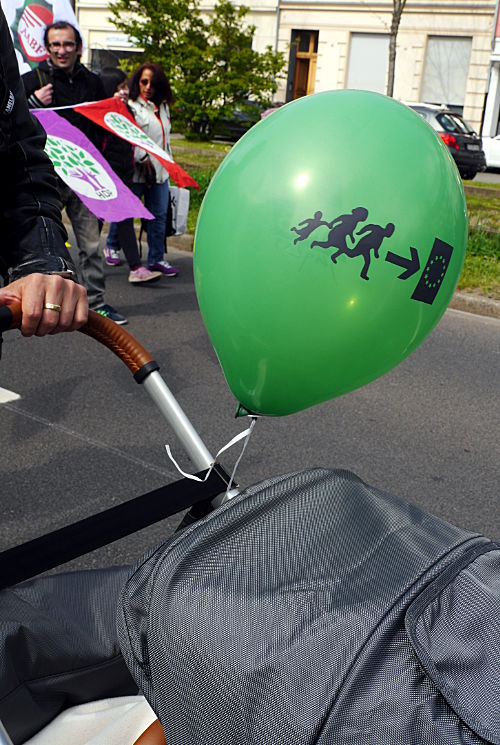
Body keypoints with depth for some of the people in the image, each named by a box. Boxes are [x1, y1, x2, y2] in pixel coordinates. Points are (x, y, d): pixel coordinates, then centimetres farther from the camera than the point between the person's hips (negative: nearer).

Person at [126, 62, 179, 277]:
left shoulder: (163, 106, 17)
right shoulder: (132, 106, -6)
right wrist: (143, 158, -21)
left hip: (160, 171, 7)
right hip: (137, 171, -6)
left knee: (159, 215, 5)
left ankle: (156, 259, 12)